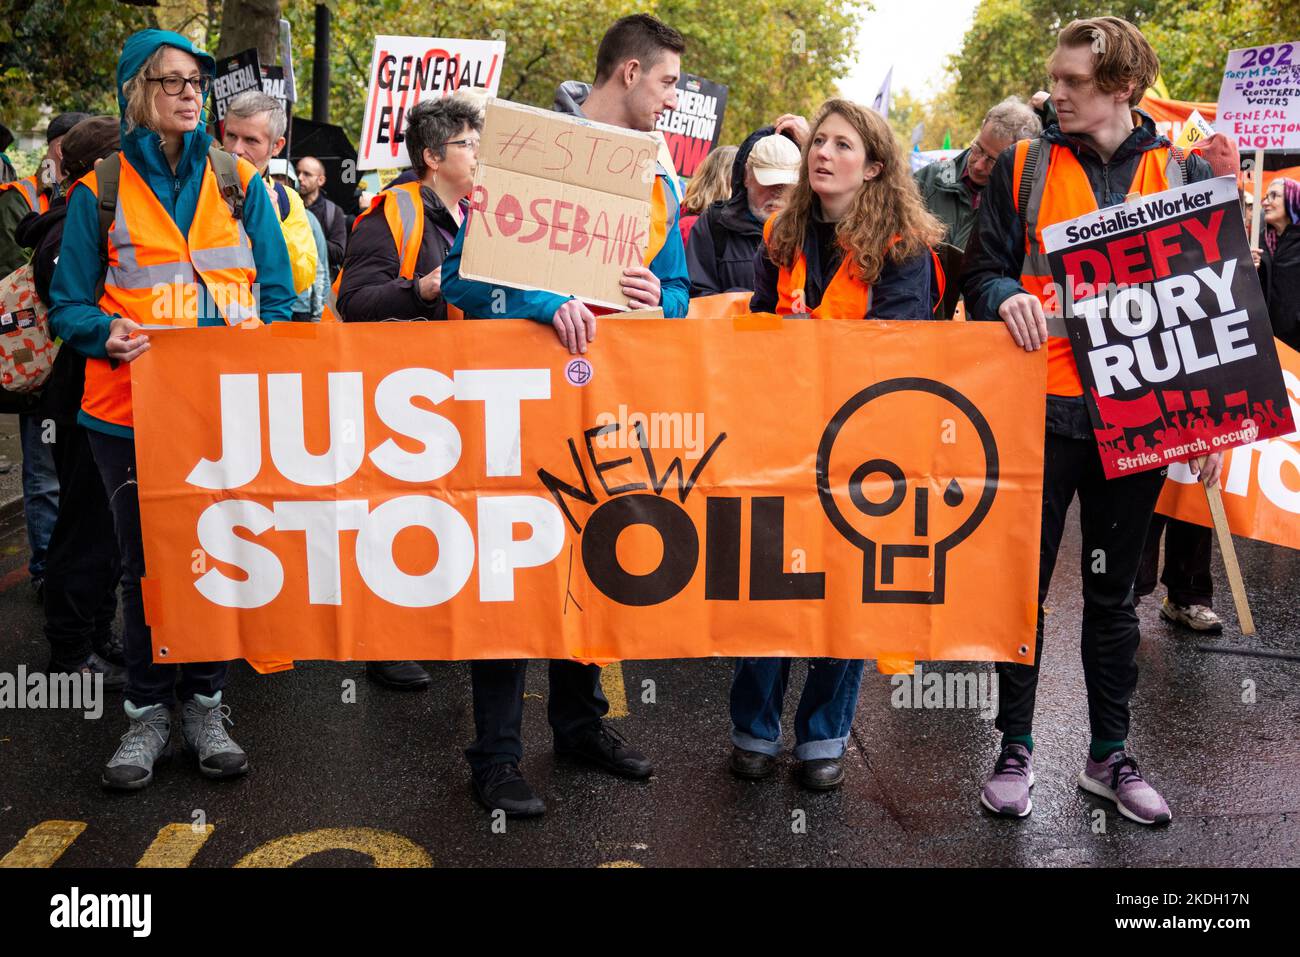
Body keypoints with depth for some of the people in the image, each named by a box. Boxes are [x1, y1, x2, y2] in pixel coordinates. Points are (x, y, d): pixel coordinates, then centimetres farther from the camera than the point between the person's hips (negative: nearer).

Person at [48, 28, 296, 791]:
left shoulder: (238, 182, 8)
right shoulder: (99, 191, 3)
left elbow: (277, 291, 7)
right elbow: (71, 304, 2)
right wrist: (110, 334, -18)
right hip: (132, 407, -1)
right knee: (147, 562, 6)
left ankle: (205, 706, 21)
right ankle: (149, 712, 18)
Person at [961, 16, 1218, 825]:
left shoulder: (1183, 175, 6)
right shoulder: (1024, 167, 4)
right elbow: (982, 271, 3)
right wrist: (1007, 296, -18)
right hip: (1042, 409, -1)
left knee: (1114, 589, 12)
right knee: (1026, 579, 4)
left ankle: (1110, 753, 24)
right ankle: (1016, 745, 19)